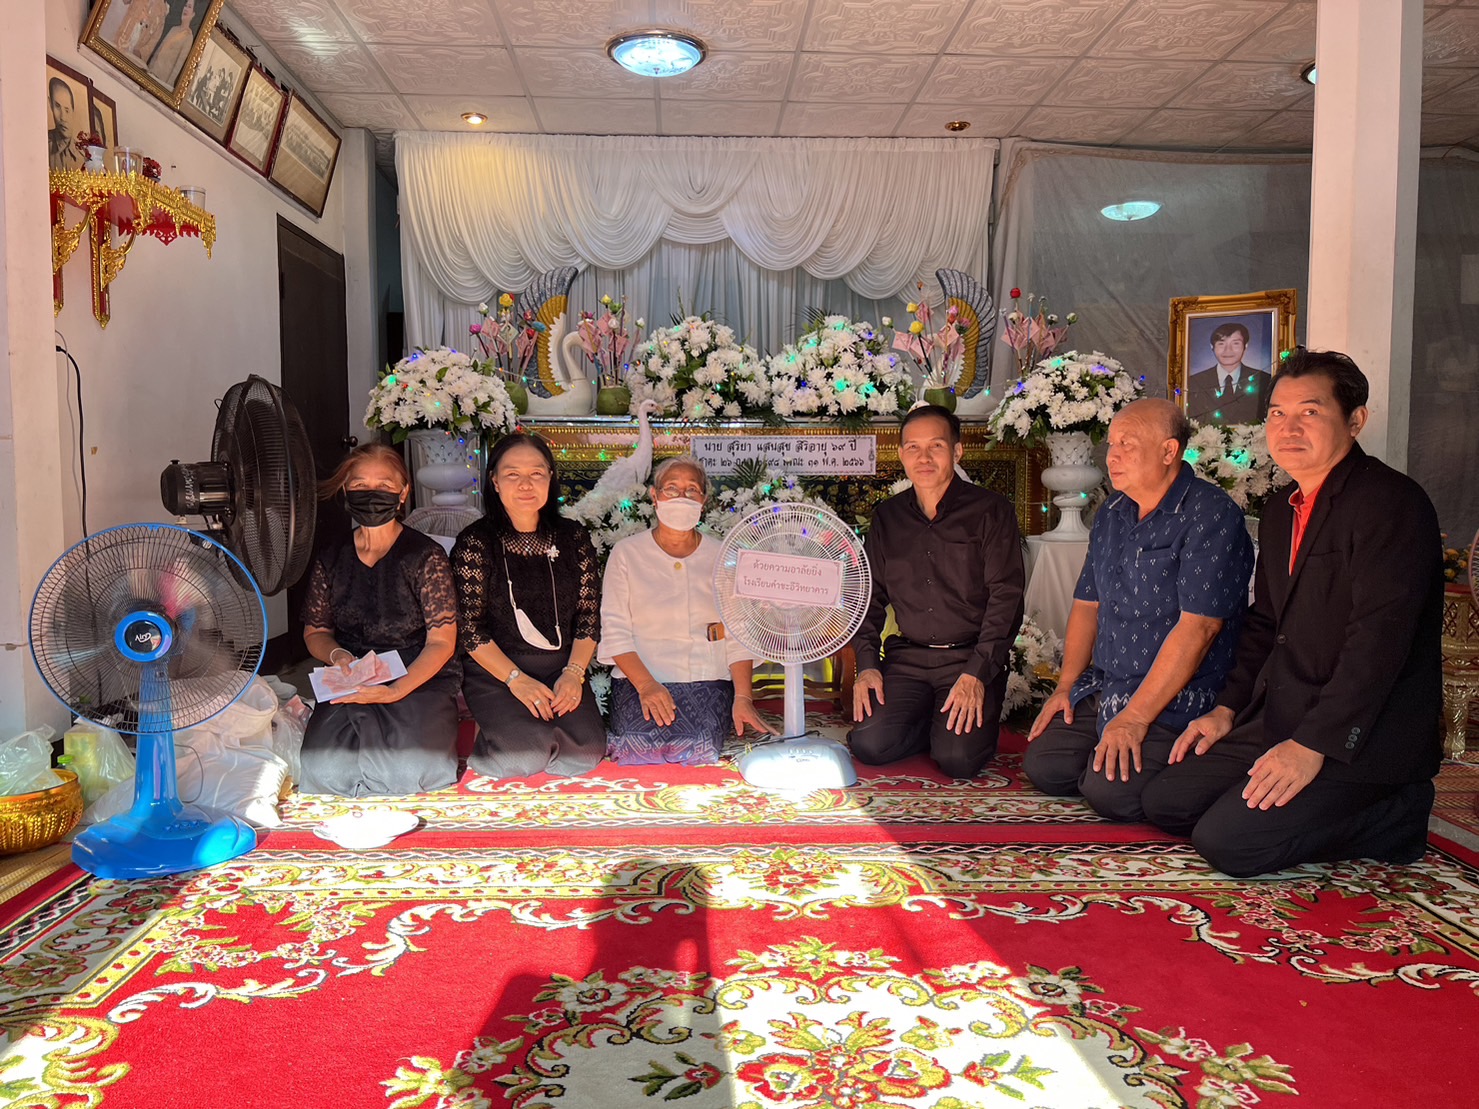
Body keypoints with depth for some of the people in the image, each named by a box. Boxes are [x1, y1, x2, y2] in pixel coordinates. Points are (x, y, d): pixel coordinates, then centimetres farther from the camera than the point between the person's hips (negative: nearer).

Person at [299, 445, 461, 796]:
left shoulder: (427, 556, -3)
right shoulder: (330, 559, 9)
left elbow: (441, 642, -6)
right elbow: (315, 631, 18)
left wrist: (396, 690, -21)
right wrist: (338, 656, -6)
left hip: (419, 679, -2)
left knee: (413, 768, -29)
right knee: (324, 769, -25)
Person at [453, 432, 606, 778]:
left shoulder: (573, 538, 6)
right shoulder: (475, 542, -3)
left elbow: (589, 616, 5)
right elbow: (470, 628, -6)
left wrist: (573, 673, -9)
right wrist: (517, 680, -15)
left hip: (562, 669, 3)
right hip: (494, 671, -3)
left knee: (587, 748, -20)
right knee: (527, 751, -26)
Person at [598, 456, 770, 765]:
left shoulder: (723, 559, 10)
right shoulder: (626, 554, 6)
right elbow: (615, 633, 0)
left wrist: (743, 697, -8)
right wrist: (645, 684, -15)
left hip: (708, 681, 1)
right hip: (640, 679, -1)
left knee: (694, 751, -26)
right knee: (640, 751, -26)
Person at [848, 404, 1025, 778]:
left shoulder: (990, 511, -2)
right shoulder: (888, 517, 11)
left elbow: (1005, 599, -7)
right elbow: (870, 595, 14)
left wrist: (977, 673, -16)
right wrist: (867, 665, 0)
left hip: (972, 658, -3)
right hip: (907, 658, 3)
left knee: (957, 758, -23)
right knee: (868, 745, -17)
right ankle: (929, 720, 12)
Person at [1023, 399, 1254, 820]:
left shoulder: (1211, 516, -14)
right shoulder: (1110, 515, 12)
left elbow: (1196, 629, -21)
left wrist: (1135, 717, -21)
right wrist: (1065, 686, 6)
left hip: (1175, 699, -7)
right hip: (1102, 687, 7)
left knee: (1111, 791, -23)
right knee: (1042, 766, -6)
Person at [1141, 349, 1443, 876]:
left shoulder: (1392, 501, -14)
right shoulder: (1281, 509, 14)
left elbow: (1379, 639, -22)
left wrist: (1313, 745, -24)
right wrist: (1228, 708, 9)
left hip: (1359, 737, -9)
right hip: (1277, 721, 9)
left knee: (1227, 843, -19)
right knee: (1164, 801, 2)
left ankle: (1392, 816, 1)